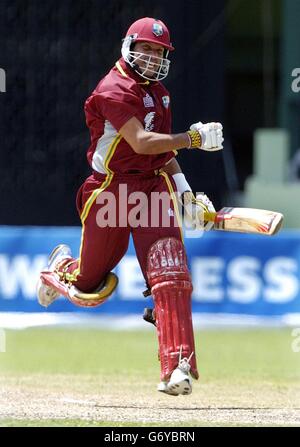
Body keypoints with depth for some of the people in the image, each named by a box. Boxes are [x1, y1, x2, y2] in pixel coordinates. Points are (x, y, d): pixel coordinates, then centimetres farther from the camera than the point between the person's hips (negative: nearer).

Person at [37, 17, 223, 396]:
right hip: (110, 190, -5)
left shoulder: (158, 93, 13)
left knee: (170, 275, -15)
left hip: (154, 186, 5)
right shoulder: (115, 90, -14)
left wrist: (186, 193, 12)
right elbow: (141, 143, -25)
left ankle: (177, 366, -20)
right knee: (89, 286, 9)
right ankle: (62, 265, 48)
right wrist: (194, 138, -27)